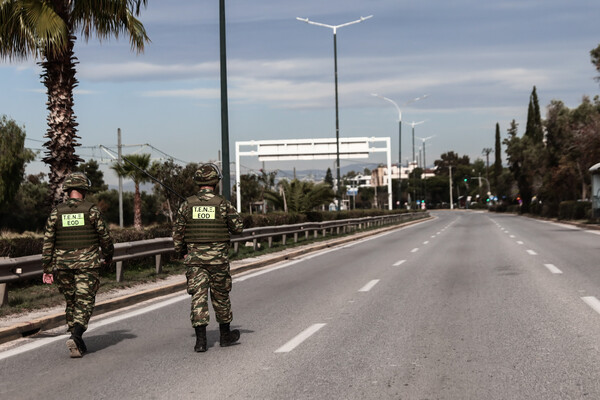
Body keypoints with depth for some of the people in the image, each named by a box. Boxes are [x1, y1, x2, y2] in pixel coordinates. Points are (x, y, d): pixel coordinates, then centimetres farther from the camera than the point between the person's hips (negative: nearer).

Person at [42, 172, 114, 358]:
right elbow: (105, 237, -1)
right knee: (84, 302, -2)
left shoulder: (56, 212, 2)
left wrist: (48, 269, 5)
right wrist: (108, 256, 17)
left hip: (63, 264, 3)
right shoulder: (91, 210, -5)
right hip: (87, 264, -3)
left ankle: (78, 343, 17)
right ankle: (75, 336, -23)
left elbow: (48, 242, 1)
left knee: (71, 302, 14)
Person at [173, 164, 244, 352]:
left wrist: (182, 252, 16)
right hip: (218, 258, -1)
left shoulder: (187, 204, -1)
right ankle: (225, 335, 27)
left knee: (198, 296, 1)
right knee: (220, 296, 13)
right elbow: (238, 227, -1)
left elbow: (177, 232, 3)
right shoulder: (222, 204, -7)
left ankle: (200, 340, -6)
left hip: (194, 257, 1)